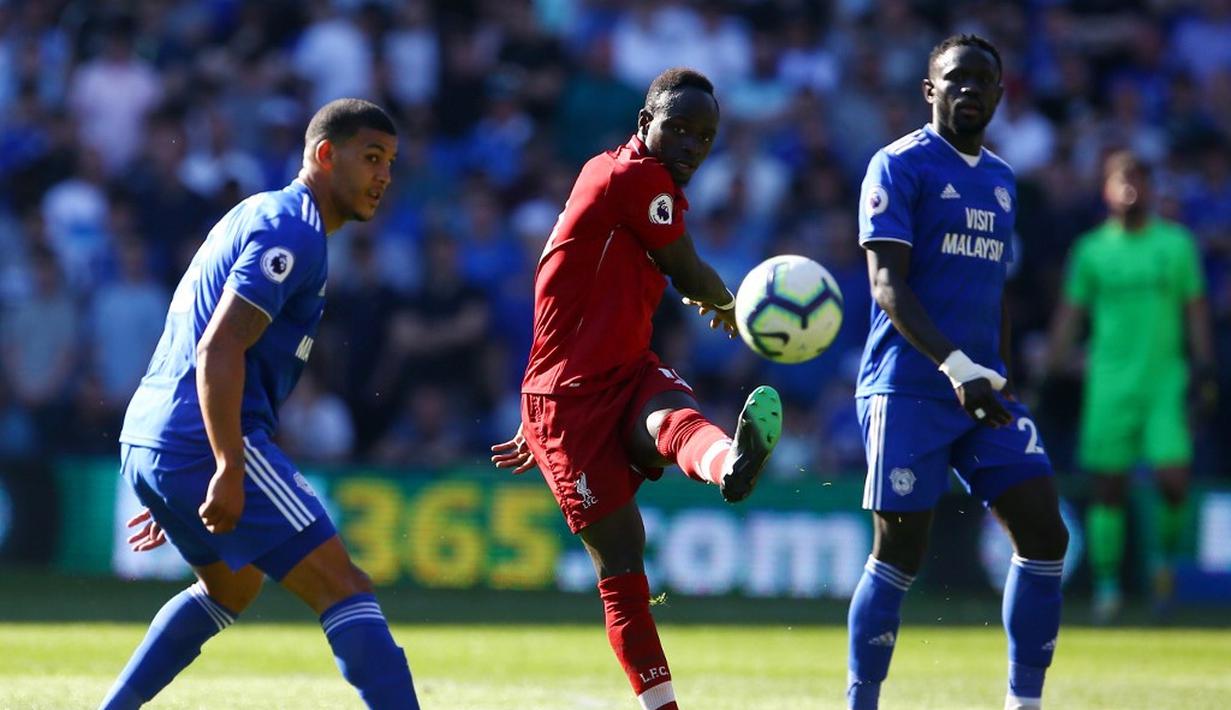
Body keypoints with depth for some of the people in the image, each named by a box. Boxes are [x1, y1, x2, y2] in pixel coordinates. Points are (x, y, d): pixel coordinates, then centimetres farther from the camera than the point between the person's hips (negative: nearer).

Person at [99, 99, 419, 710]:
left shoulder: (258, 215, 22)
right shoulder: (292, 232, -10)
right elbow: (218, 351, -21)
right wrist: (229, 472, -26)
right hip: (202, 443, -10)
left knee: (231, 587, 31)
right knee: (346, 591, -12)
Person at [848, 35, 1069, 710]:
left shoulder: (1001, 179, 17)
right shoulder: (900, 166, -6)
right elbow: (887, 283, -15)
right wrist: (956, 366, -25)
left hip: (984, 394, 7)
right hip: (908, 393, -7)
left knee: (1044, 535, -3)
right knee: (898, 557, -4)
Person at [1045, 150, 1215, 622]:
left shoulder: (1176, 243, 6)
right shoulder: (1092, 250, 6)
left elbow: (1195, 309, 7)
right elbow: (1070, 311, 9)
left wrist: (1203, 367, 0)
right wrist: (1055, 358, -1)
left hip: (1165, 379, 0)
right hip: (1109, 382, 0)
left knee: (1173, 477, -13)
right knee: (1108, 489, -1)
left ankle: (1164, 555, 14)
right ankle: (1107, 587, 6)